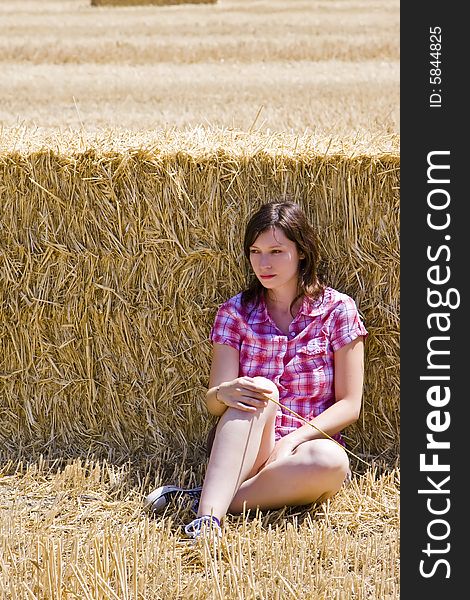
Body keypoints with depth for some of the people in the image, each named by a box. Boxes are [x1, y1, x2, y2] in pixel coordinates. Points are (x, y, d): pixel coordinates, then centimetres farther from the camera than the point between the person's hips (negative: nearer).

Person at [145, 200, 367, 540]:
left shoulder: (337, 310, 0)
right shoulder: (236, 312, 5)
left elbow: (349, 405, -3)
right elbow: (214, 403, -3)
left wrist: (293, 439, -18)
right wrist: (225, 393, -28)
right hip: (246, 456, 1)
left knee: (330, 461, -37)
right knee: (257, 393, -33)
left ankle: (200, 498, -30)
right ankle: (208, 517, -48)